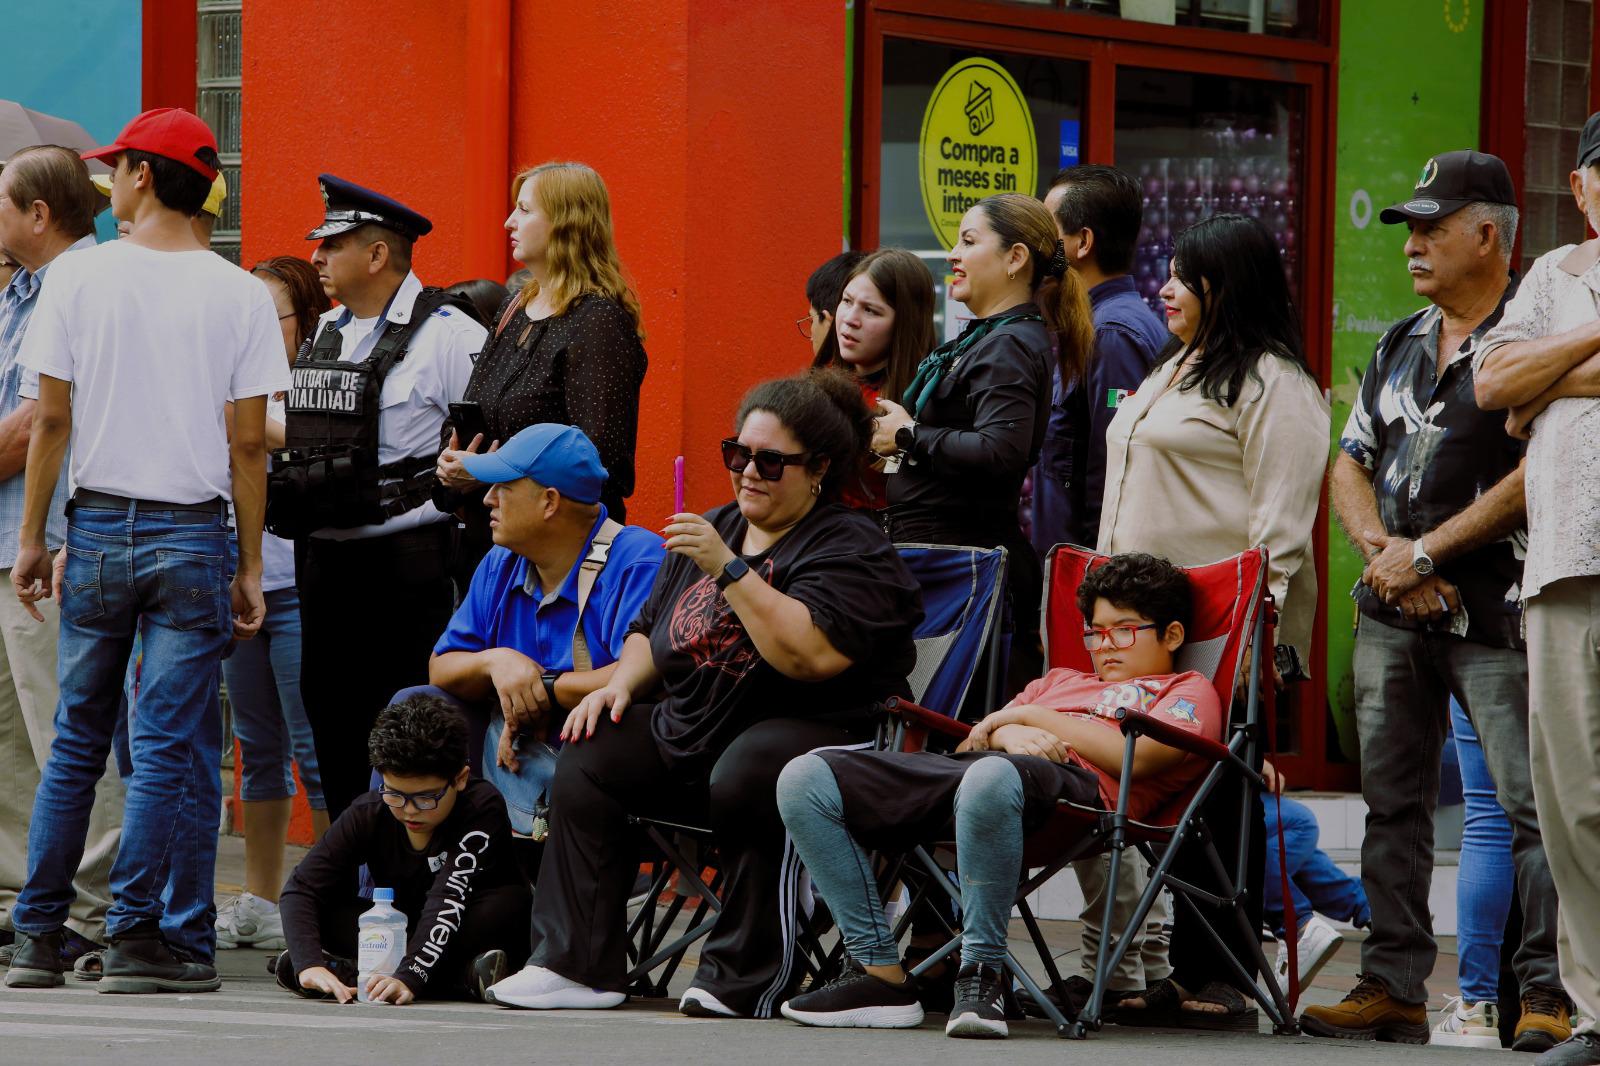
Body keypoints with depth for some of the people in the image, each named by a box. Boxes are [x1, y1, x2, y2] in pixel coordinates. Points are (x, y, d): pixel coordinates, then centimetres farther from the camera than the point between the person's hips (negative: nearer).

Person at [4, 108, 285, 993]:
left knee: (76, 738, 11)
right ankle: (136, 936, -1)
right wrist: (249, 568, 3)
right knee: (170, 745, 1)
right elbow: (248, 444, -3)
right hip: (193, 534, -1)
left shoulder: (80, 276, -2)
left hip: (97, 524, 1)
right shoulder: (238, 295, -3)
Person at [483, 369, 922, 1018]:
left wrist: (730, 571, -23)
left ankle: (743, 983, -28)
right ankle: (575, 964, -11)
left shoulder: (851, 548, -7)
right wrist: (620, 683, 7)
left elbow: (813, 655, -25)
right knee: (589, 757, -10)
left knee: (745, 775, -38)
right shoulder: (712, 531, 18)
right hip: (692, 732, 8)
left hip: (815, 729, -8)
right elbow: (652, 632, 29)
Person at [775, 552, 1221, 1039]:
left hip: (1072, 780, -7)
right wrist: (1009, 735, 2)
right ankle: (879, 973, -17)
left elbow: (1132, 757, 0)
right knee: (804, 779, -14)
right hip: (962, 764, 7)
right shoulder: (1063, 679, 41)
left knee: (990, 778, -46)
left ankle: (981, 973, -33)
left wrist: (1033, 715, 5)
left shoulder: (1188, 691, 22)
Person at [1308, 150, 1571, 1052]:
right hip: (1393, 609, 7)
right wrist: (1382, 551, -2)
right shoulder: (1401, 346, 18)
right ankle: (1393, 989, 11)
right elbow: (1350, 467, 18)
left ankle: (1549, 996, -12)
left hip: (1495, 610, -7)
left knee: (1533, 806, -10)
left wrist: (1424, 552, -13)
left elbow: (1538, 474, -15)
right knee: (1393, 805, 7)